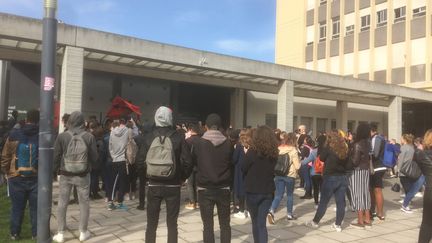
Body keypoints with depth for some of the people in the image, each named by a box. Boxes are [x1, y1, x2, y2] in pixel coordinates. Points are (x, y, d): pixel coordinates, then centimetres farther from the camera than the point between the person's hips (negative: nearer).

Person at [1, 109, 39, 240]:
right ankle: (36, 233, 16)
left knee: (17, 207, 13)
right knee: (35, 207, 9)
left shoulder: (14, 135, -3)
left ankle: (14, 233, 22)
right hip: (37, 178, -1)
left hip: (16, 178, 1)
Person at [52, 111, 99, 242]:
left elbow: (56, 156, -3)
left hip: (65, 175, 0)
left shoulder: (62, 136, -9)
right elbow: (94, 158, -4)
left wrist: (57, 170, 14)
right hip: (83, 175, 0)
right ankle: (83, 232, 19)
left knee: (62, 203, 11)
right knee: (84, 203, 12)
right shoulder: (89, 137, -9)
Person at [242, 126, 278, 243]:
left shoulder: (252, 152, -14)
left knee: (255, 221, 14)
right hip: (268, 191, 3)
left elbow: (243, 169, -3)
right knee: (262, 222, 5)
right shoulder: (274, 153, 0)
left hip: (253, 191, -3)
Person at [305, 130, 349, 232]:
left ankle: (315, 222, 16)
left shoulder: (328, 148, -10)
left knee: (323, 201, 4)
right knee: (341, 202, 7)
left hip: (330, 177, -4)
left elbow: (322, 158, 1)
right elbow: (347, 162, 8)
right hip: (343, 177, 4)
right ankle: (338, 225, 12)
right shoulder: (345, 149, 3)